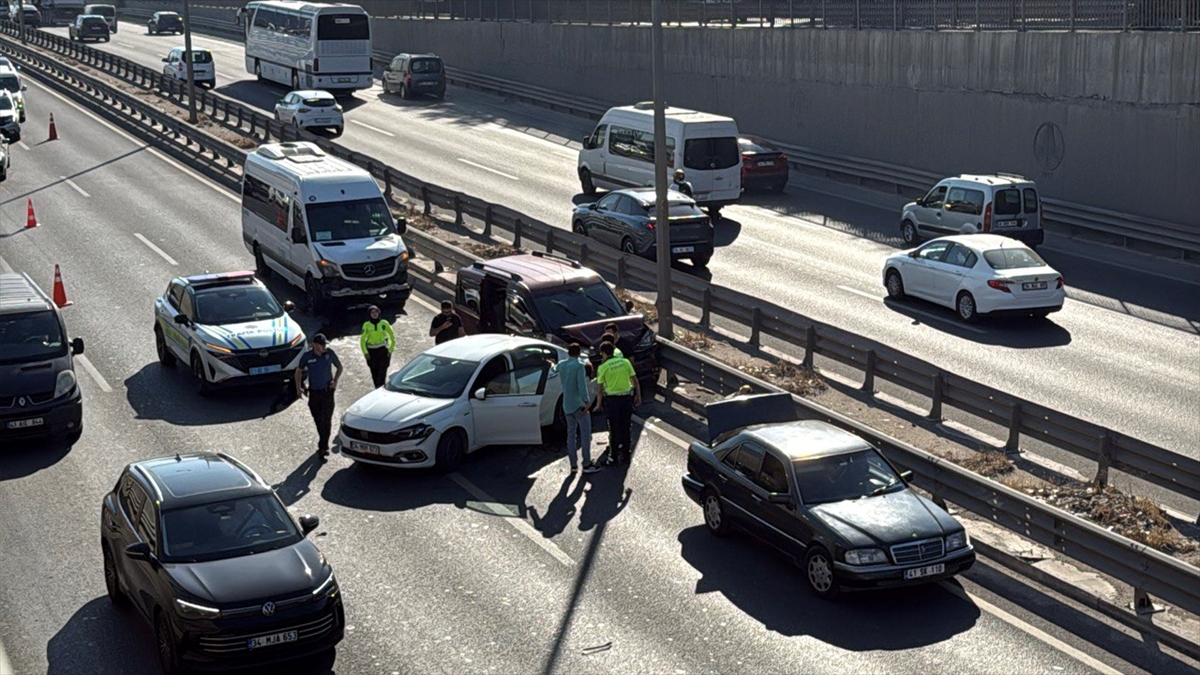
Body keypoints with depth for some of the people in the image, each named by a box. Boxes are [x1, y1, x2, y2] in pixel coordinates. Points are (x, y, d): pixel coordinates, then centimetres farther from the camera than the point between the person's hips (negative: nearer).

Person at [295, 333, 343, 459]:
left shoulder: (329, 353, -8)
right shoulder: (307, 356, -8)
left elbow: (339, 367, 9)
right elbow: (299, 371, 7)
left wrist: (335, 381, -4)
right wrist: (298, 388, 0)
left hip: (327, 391, -1)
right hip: (313, 392, 1)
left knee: (326, 420, -7)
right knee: (317, 420, 10)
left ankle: (323, 446, -3)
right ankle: (324, 444, 27)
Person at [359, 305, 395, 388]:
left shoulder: (384, 323, -4)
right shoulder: (366, 325, -2)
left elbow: (392, 336, 6)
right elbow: (362, 340, 6)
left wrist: (391, 349, 2)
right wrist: (365, 352, -1)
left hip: (383, 351, -2)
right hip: (371, 352, 2)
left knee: (382, 372, -10)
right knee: (374, 374, 7)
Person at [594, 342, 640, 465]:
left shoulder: (603, 367, -8)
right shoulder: (625, 362, 0)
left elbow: (600, 388, -7)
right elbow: (635, 381, 2)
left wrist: (598, 404, 4)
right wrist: (638, 396, 11)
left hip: (612, 399, -3)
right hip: (627, 397, 3)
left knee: (614, 429, 8)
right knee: (626, 428, 13)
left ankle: (614, 457, 12)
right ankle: (626, 455, 20)